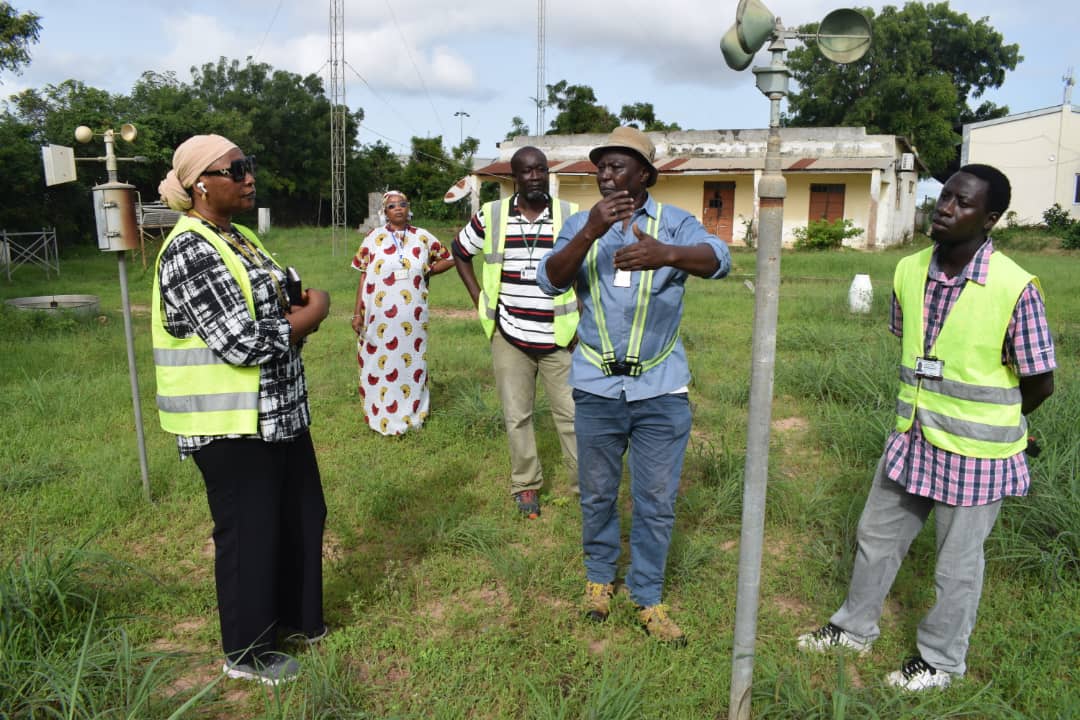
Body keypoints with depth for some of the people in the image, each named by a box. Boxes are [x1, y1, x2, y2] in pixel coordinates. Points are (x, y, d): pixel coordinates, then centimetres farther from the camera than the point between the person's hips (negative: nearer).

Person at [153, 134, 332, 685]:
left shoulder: (239, 237, 11)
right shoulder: (190, 251, -19)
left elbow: (274, 309, 16)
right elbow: (241, 342, -25)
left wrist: (294, 315, -8)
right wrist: (312, 311, -11)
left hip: (277, 410, 9)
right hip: (231, 424, -9)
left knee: (301, 515, 20)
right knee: (249, 531, 6)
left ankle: (293, 614, 41)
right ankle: (247, 652, 27)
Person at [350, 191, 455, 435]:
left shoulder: (422, 237, 5)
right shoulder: (374, 238, 2)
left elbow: (449, 259, 16)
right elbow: (364, 276, 2)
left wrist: (425, 272, 5)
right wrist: (357, 312, -2)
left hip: (412, 316, 1)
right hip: (379, 316, -1)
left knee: (411, 364, 10)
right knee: (378, 365, 5)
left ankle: (411, 414, 24)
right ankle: (381, 417, 19)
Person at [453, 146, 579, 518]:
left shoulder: (571, 216, -4)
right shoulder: (491, 216, -3)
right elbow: (460, 251, 14)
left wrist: (582, 315, -1)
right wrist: (478, 298, 6)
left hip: (559, 339, -1)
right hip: (509, 338, 1)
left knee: (572, 414, 5)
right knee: (516, 416, 11)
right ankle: (526, 485, 27)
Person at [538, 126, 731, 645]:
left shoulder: (675, 223, -4)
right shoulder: (581, 226, 2)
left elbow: (717, 259, -25)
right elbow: (551, 281, -15)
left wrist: (666, 254, -47)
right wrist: (591, 232, -32)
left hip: (661, 390, -1)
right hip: (597, 388, 1)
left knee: (657, 501, 8)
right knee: (597, 494, 16)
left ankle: (647, 597, 27)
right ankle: (599, 576, 39)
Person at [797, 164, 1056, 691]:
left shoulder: (1016, 288, -21)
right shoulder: (908, 272, -4)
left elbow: (1041, 383, -11)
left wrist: (982, 424, 3)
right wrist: (925, 410, 14)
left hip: (973, 452, -5)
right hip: (911, 439, 6)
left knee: (957, 562, 13)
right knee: (876, 536, 19)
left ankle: (941, 660, 36)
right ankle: (854, 628, 41)